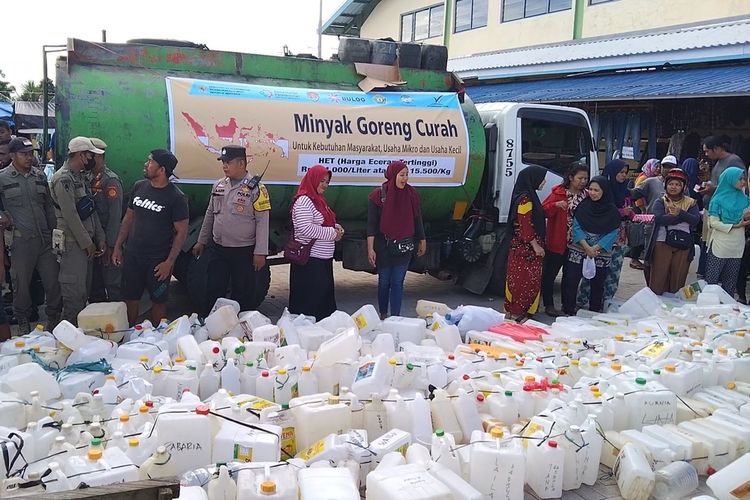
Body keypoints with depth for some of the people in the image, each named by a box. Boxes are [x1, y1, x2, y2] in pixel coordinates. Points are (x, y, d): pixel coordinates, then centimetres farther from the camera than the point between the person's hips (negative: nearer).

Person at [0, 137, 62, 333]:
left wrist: (54, 232, 12)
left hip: (45, 240, 3)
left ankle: (54, 320, 21)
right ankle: (23, 324, 22)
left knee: (53, 282, 5)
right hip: (21, 242, -3)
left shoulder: (40, 176, 9)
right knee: (21, 285, 6)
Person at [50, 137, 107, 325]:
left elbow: (91, 211, 15)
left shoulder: (79, 177, 16)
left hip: (86, 241, 9)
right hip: (72, 243, -9)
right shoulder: (63, 179, -14)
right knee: (74, 292, -5)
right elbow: (70, 215, -19)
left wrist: (100, 238, 9)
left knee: (85, 290, 14)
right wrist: (87, 243, -15)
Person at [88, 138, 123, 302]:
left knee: (112, 284, 0)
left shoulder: (110, 180, -13)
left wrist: (109, 246, -20)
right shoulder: (89, 179, 10)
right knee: (94, 284, 17)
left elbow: (115, 216, -17)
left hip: (107, 241, -8)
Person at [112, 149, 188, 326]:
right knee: (130, 298, 12)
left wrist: (169, 262, -15)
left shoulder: (176, 197, -12)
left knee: (158, 301, 8)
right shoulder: (139, 187, 4)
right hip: (132, 256, 5)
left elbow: (181, 232, -11)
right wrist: (117, 247, 10)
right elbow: (128, 218, 13)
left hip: (158, 260, -5)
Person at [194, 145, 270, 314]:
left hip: (244, 251, -5)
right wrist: (201, 241, 17)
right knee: (214, 292, 12)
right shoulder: (219, 186, 7)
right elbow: (209, 215, 16)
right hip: (217, 249, 5)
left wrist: (260, 252, -17)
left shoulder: (256, 188, -11)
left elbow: (262, 222, -13)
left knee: (242, 295, 7)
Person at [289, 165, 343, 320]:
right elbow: (306, 228, -24)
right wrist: (333, 233, -16)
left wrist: (335, 227, 5)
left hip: (324, 259, 10)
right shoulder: (304, 201, -14)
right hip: (309, 260, -10)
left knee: (325, 297, 13)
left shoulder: (318, 200, 16)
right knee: (310, 301, -4)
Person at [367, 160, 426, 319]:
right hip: (384, 246, -2)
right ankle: (383, 315, 28)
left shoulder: (412, 194, 1)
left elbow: (417, 220, 11)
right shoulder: (378, 195, -8)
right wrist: (370, 249, -14)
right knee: (384, 282, 11)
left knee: (398, 282, 3)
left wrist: (422, 241, 16)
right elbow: (371, 223, -9)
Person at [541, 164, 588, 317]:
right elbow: (544, 210, -11)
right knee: (550, 273, 2)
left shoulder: (586, 195, 9)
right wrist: (556, 205, -29)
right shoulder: (559, 193, -5)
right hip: (557, 242, -5)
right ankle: (549, 305, 11)